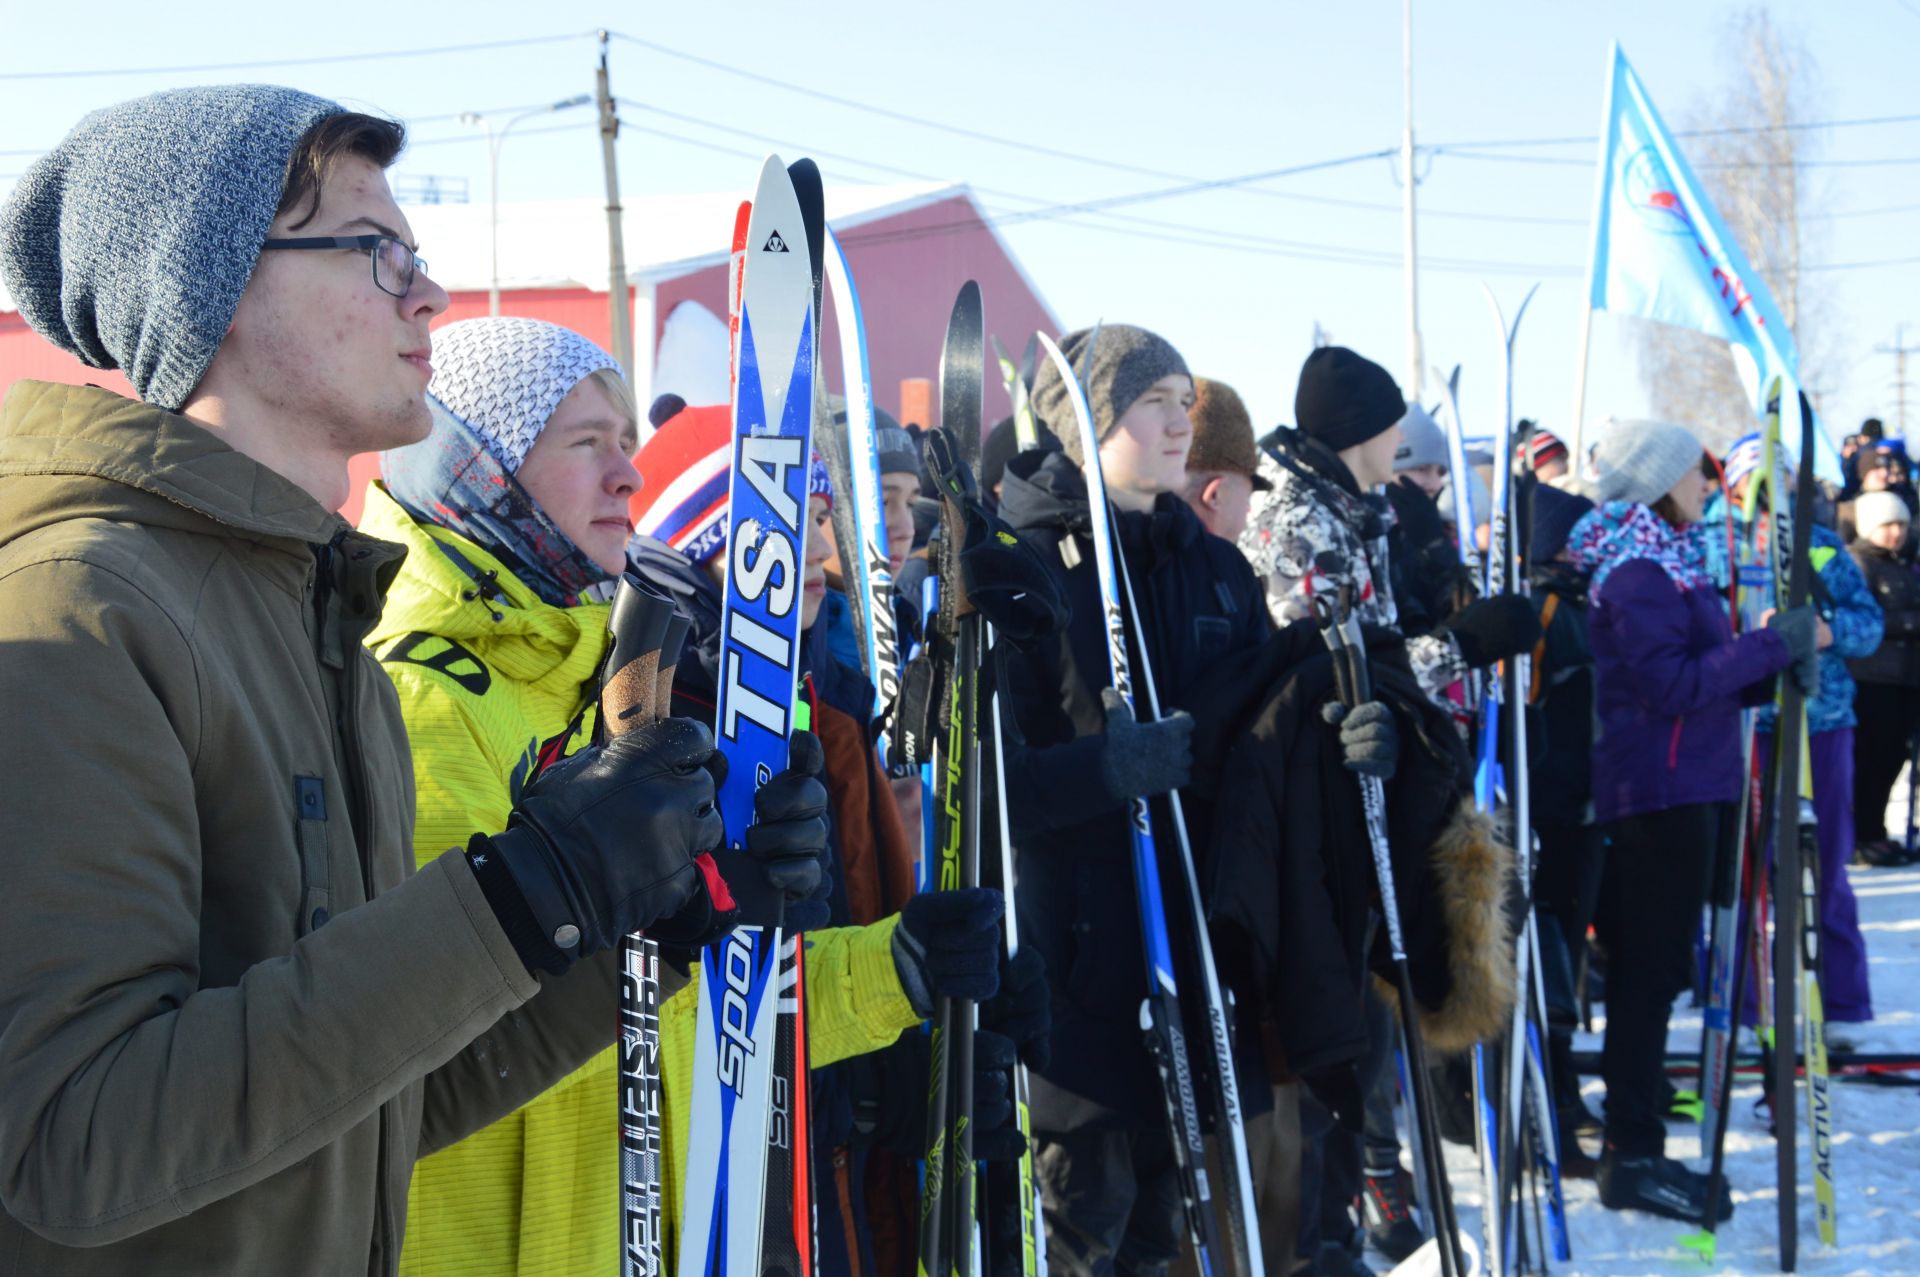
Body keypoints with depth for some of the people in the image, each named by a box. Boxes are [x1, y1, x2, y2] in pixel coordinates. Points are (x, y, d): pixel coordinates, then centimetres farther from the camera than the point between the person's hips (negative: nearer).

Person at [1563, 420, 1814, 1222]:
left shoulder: (1667, 560, 16)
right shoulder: (1635, 571, -14)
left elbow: (1708, 679, 16)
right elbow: (1675, 684, -22)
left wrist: (1779, 664, 1)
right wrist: (1773, 642, -19)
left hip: (1688, 787, 10)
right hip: (1661, 788, -10)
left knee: (1648, 964, 15)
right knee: (1652, 966, -6)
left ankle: (1633, 1128, 24)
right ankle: (1632, 1157, -2)